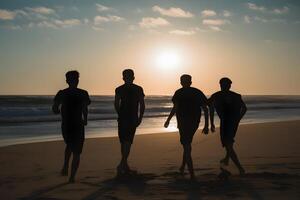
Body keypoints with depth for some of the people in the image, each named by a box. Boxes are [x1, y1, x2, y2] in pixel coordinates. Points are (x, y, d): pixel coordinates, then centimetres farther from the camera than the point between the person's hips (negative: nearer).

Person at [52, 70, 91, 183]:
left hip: (65, 126, 3)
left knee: (69, 145, 31)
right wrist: (85, 120, 3)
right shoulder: (83, 93, -8)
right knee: (76, 152, 7)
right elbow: (85, 109, -15)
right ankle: (72, 177, 2)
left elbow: (54, 110, -1)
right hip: (78, 126, -3)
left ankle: (65, 166, 17)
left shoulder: (61, 94, -1)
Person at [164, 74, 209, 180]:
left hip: (183, 122, -5)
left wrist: (168, 120, 1)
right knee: (187, 144, 23)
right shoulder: (198, 92, 8)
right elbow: (205, 109, 4)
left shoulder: (179, 93, -3)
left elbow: (175, 108, -12)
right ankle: (182, 167, 34)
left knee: (186, 145, -2)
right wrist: (206, 126, 7)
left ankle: (192, 174, -9)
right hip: (195, 122, 5)